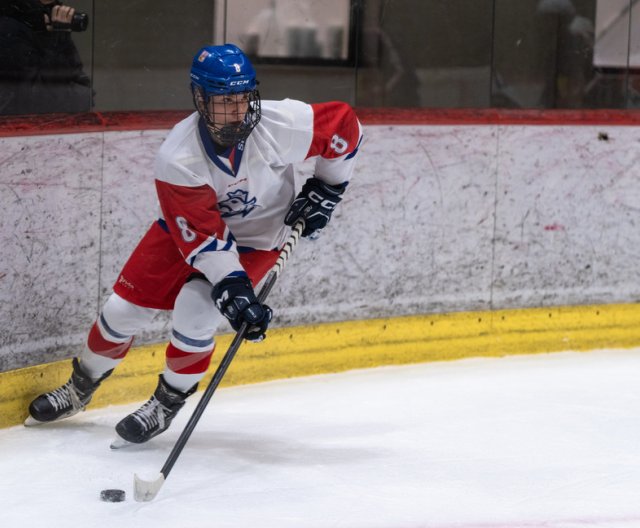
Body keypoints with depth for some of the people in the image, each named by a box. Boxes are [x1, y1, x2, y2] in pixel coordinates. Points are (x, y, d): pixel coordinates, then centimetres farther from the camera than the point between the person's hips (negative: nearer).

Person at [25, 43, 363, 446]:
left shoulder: (283, 123, -29)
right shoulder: (177, 158, -30)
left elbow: (345, 124, -12)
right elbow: (202, 237, -31)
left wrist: (327, 188, -7)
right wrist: (234, 293, -38)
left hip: (256, 236, -1)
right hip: (187, 227, 1)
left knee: (194, 309, -21)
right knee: (125, 306, 1)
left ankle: (167, 404, 3)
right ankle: (81, 387, 28)